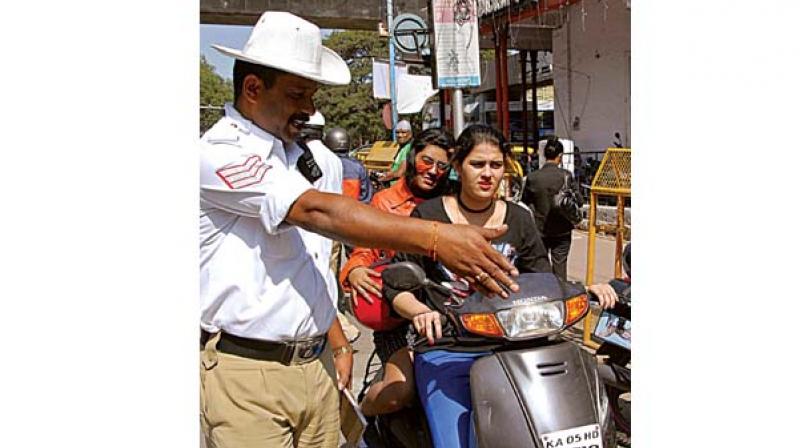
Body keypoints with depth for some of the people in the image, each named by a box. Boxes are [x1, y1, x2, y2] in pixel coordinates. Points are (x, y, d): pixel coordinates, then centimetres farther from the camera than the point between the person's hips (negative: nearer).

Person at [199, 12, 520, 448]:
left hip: (312, 364, 7)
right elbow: (317, 212, -28)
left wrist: (338, 342, 12)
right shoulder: (220, 152, -13)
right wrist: (436, 238, -36)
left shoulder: (292, 153, 14)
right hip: (245, 374, -7)